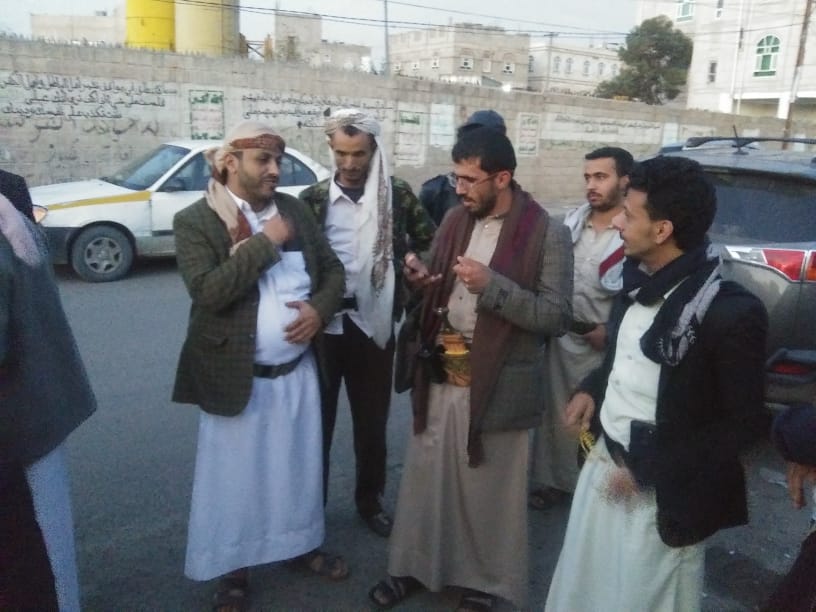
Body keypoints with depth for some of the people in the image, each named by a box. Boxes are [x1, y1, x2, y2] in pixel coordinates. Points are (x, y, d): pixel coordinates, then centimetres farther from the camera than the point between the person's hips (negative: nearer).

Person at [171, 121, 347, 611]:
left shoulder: (295, 209, 5)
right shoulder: (195, 221, -10)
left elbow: (333, 270, 8)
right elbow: (208, 291, -23)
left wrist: (320, 308, -12)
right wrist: (264, 242, -21)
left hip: (298, 371, 5)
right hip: (238, 376, -4)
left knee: (301, 465, 19)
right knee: (236, 476, 10)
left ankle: (302, 544, 41)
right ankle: (233, 570, 30)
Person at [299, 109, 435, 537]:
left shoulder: (397, 194, -1)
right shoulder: (314, 198, -2)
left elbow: (430, 241, 9)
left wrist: (410, 268, -8)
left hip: (373, 324, 1)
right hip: (323, 324, 0)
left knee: (372, 422, 14)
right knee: (316, 420, 11)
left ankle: (370, 501, 34)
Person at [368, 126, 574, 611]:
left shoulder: (548, 234, -12)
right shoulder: (455, 220, 6)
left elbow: (557, 317, -15)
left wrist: (493, 285, -25)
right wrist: (421, 281, -8)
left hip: (498, 387, -5)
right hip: (440, 376, 5)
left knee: (491, 489, 12)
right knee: (426, 477, 17)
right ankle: (415, 566, 38)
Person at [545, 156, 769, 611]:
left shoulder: (732, 312, -22)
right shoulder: (640, 281, 1)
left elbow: (743, 425, -16)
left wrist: (650, 470, -16)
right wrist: (593, 389, 0)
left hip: (663, 492, -7)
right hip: (605, 462, 7)